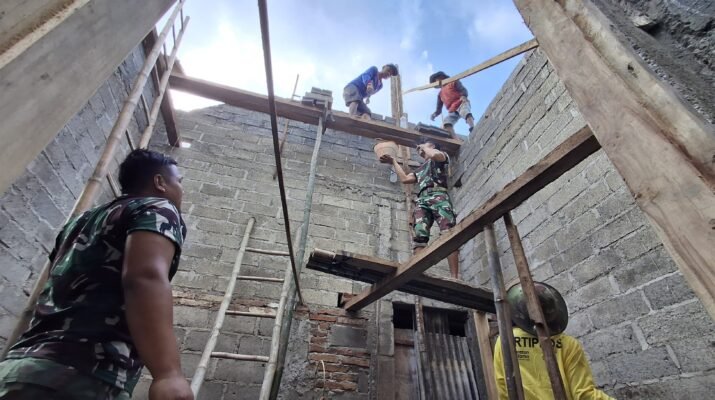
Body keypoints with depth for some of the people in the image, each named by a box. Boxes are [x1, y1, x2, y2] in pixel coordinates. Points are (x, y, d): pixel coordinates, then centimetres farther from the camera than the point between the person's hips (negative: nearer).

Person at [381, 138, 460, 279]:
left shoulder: (442, 156, 24)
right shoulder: (420, 169, 41)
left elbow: (435, 155, -1)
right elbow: (404, 178, 32)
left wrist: (425, 147, 19)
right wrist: (393, 161, 39)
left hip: (438, 195, -5)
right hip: (422, 200, 5)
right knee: (419, 235, -19)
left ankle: (455, 278, -29)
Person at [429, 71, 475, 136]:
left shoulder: (453, 82, 19)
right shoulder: (440, 94, 29)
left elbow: (464, 90, 3)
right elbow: (439, 110, 25)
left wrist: (463, 96, -22)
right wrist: (434, 114, 1)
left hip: (461, 104, -3)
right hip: (452, 111, 3)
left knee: (465, 112, -37)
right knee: (446, 121, -27)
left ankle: (473, 130, -56)